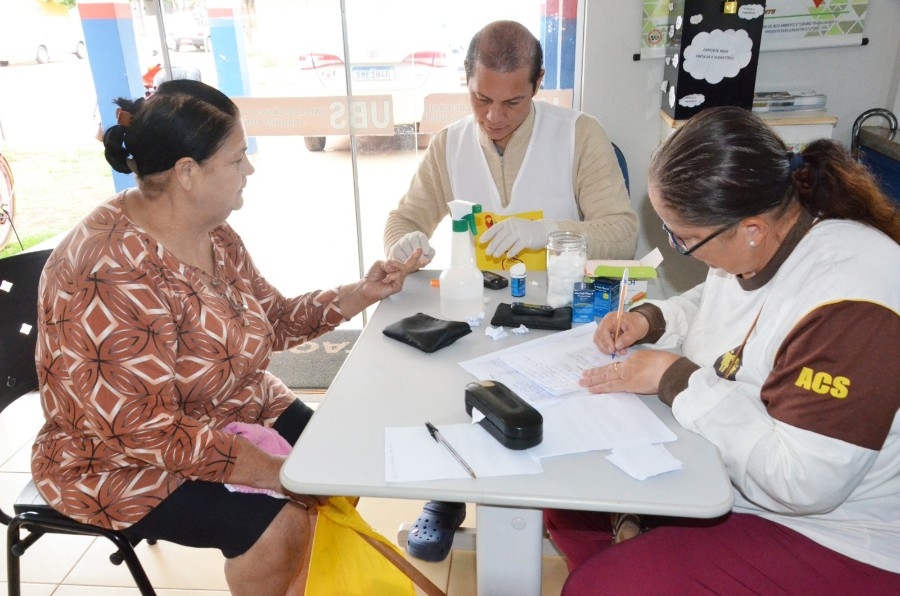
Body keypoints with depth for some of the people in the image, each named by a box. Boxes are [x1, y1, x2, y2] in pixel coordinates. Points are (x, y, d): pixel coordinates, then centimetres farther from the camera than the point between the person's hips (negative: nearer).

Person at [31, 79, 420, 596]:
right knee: (279, 523, -22)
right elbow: (145, 431, -32)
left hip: (235, 412, 8)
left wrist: (361, 293, -7)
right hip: (126, 461, -8)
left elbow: (273, 319, 5)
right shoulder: (112, 275, -31)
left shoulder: (213, 233, -4)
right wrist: (282, 475, -28)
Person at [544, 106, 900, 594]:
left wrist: (675, 378, -25)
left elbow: (800, 482, -32)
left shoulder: (849, 306, -30)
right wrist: (651, 319, -3)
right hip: (715, 467, 8)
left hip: (825, 539, -8)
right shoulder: (752, 248, -6)